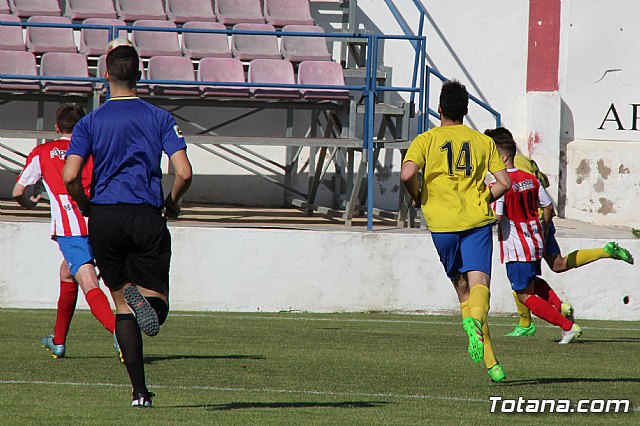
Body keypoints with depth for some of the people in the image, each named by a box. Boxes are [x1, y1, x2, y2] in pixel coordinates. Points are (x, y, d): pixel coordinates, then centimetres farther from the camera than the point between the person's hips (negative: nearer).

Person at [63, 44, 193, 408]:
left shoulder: (90, 122, 3)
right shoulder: (160, 118, 2)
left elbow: (70, 176, -8)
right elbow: (184, 173, -8)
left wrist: (86, 208, 10)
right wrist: (172, 204, 12)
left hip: (104, 217, 1)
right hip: (146, 216, -1)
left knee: (122, 303, 11)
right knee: (157, 304, 5)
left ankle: (140, 390, -2)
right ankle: (143, 298, -35)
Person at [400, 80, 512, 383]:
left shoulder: (426, 140, 4)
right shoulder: (483, 141, 10)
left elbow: (407, 174, -12)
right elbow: (504, 182, 5)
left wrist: (417, 198, 7)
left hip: (442, 222, 0)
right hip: (477, 220, 0)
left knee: (462, 287, 12)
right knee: (479, 283, -12)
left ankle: (490, 362, 7)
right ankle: (475, 321, -47)